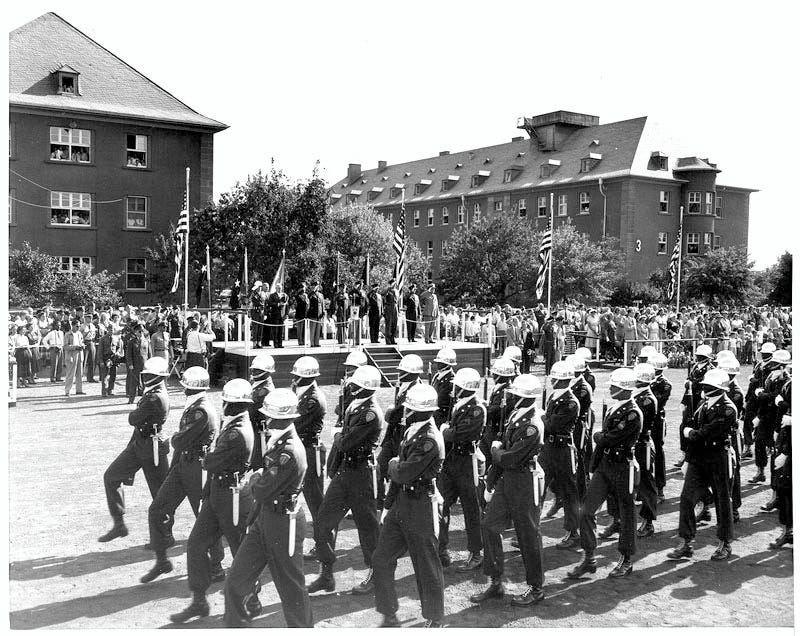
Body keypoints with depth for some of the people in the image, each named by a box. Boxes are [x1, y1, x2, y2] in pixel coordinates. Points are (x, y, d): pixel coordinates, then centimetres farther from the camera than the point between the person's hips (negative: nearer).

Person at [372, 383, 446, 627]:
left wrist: (393, 464, -5)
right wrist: (389, 501, 13)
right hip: (401, 502, 9)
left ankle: (434, 620, 26)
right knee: (381, 559, 11)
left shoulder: (430, 440, -23)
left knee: (427, 566, 8)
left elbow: (403, 474, -26)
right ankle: (389, 615, 24)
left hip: (420, 507, -9)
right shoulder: (411, 432, 6)